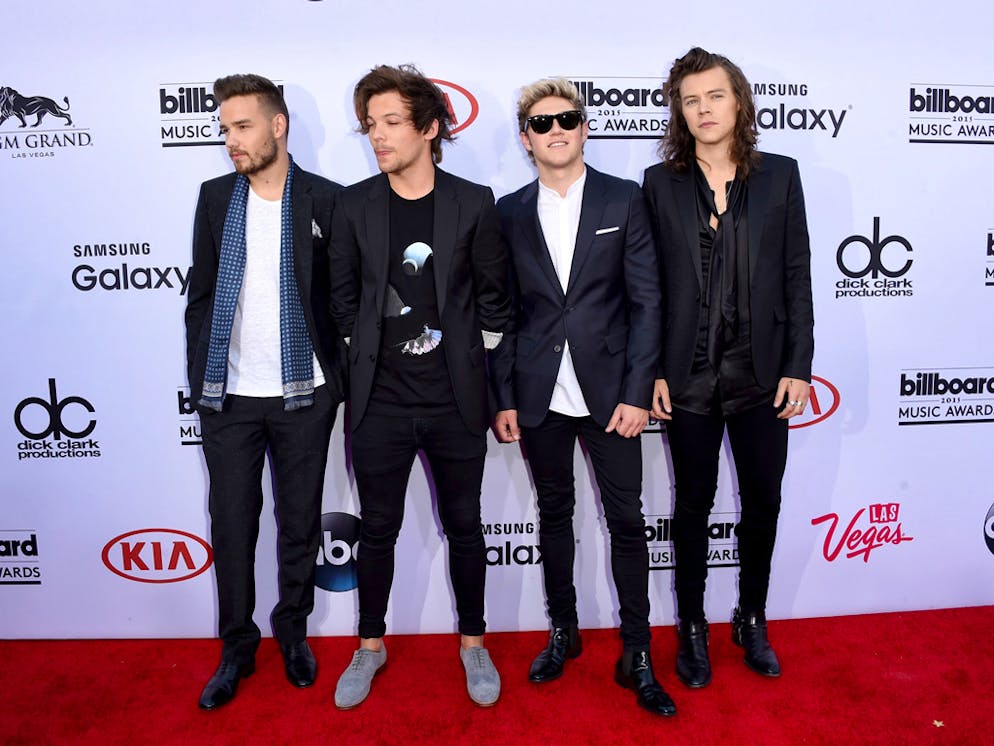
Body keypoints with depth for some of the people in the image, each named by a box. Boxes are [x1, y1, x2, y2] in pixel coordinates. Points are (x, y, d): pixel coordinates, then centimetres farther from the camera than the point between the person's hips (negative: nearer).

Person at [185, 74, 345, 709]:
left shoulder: (326, 200, -3)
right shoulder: (215, 197, 6)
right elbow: (200, 294, 9)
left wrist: (342, 375, -4)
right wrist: (198, 377, 5)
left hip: (303, 395, -2)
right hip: (228, 396, 2)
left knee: (300, 521, 11)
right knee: (232, 523, 9)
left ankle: (293, 631, 32)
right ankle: (237, 646, 27)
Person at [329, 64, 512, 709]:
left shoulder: (473, 202, -3)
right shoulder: (355, 204, 1)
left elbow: (494, 298, 3)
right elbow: (345, 298, 10)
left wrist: (472, 365, 5)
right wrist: (375, 352, 8)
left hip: (455, 402, -1)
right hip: (379, 403, 1)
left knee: (465, 527, 12)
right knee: (378, 529, 13)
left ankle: (473, 642, 33)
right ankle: (371, 644, 34)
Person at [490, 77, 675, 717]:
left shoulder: (625, 200, 1)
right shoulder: (509, 213, 6)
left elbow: (646, 301, -3)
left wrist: (636, 393, -9)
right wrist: (504, 397, 1)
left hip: (609, 393, -2)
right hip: (540, 397, 2)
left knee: (627, 520, 4)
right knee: (555, 514, 14)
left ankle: (637, 655, 19)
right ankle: (564, 631, 33)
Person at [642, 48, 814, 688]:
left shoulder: (779, 175, 3)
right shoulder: (661, 182, 1)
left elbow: (797, 276, 2)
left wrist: (798, 366, -2)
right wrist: (651, 370, -5)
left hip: (761, 374, 2)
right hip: (689, 377, -1)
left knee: (763, 501, 12)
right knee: (694, 504, 11)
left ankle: (752, 620, 35)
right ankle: (693, 627, 29)